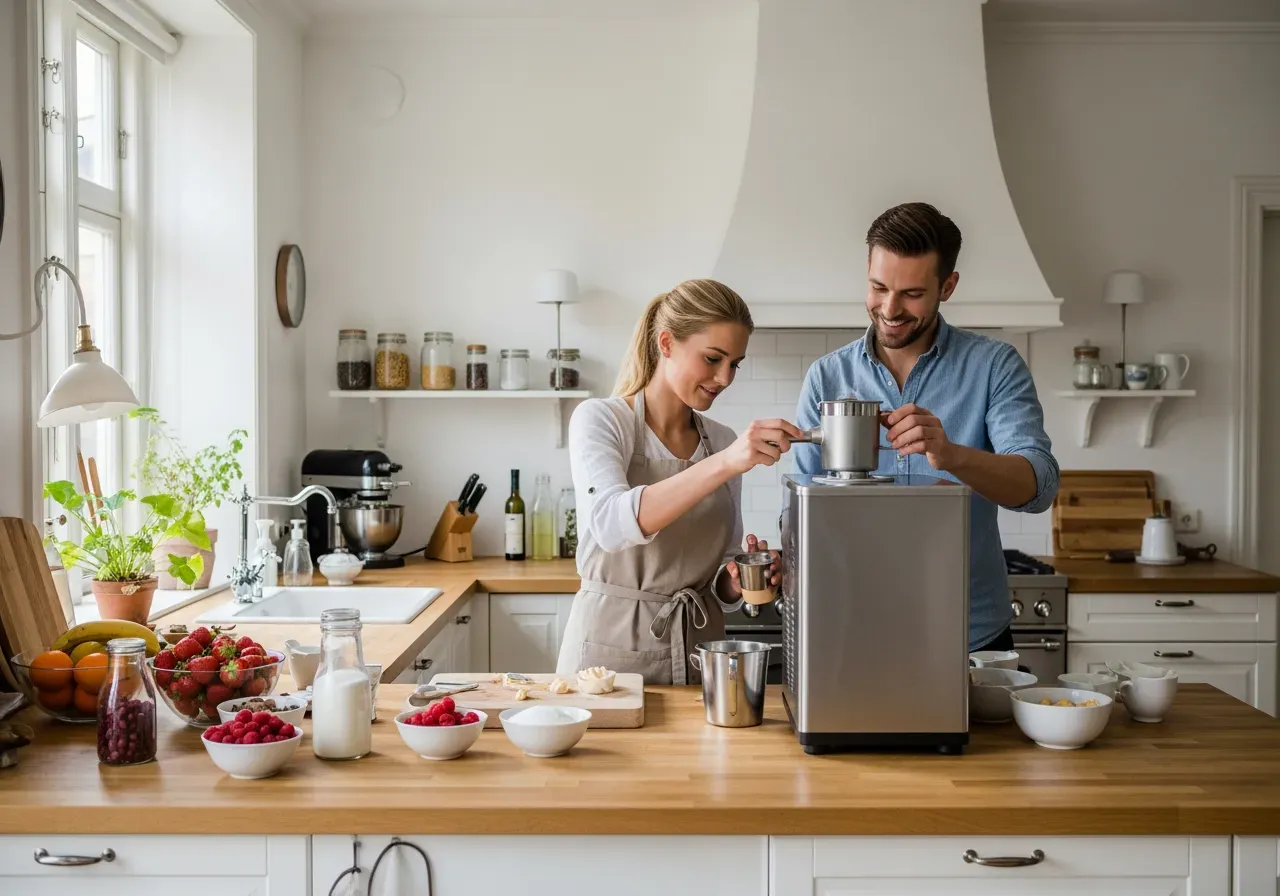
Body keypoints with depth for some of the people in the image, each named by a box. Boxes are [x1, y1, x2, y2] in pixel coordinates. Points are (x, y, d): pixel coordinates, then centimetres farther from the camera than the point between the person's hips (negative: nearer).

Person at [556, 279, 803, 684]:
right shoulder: (600, 419, -7)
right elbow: (611, 522, -27)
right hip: (613, 650, -4)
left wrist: (735, 582, -11)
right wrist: (723, 463, -34)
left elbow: (719, 585, 12)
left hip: (697, 649, 4)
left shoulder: (723, 441, 6)